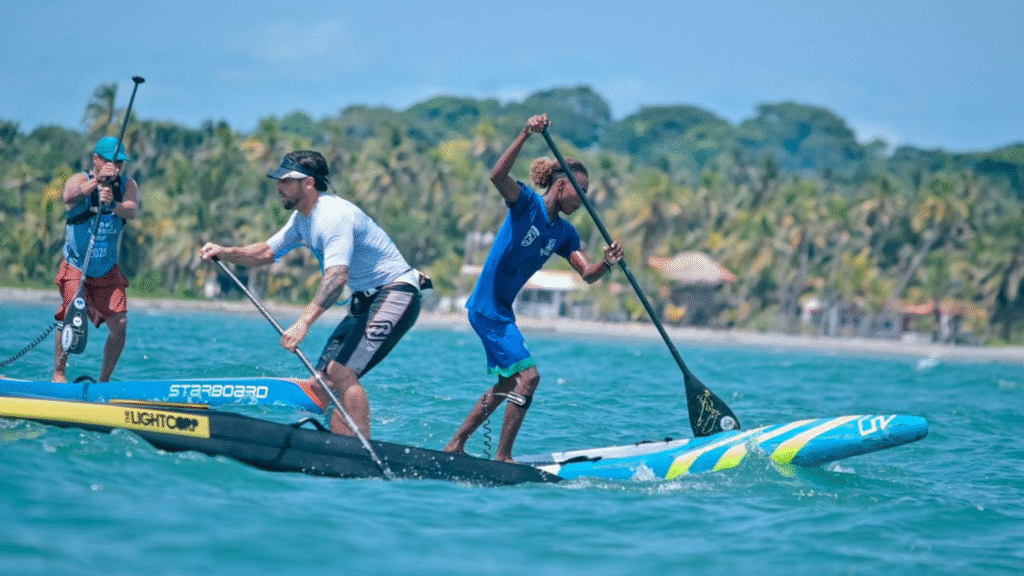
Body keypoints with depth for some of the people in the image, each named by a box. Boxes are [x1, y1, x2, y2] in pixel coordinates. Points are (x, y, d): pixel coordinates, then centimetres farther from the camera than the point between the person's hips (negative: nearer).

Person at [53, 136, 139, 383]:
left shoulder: (127, 185, -3)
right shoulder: (79, 180, -12)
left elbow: (132, 210, -24)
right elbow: (69, 197, -36)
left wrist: (113, 205, -47)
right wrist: (97, 180, -55)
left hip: (108, 271, 3)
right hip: (75, 267, -3)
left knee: (120, 325, -6)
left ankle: (104, 380, 11)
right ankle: (58, 374, -6)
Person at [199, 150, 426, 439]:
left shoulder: (333, 216, -24)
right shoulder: (303, 217, 9)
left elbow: (337, 275, -38)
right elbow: (267, 252, 17)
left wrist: (304, 322, -47)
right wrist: (225, 252, -2)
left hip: (396, 296, -11)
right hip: (367, 300, 11)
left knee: (343, 373, -23)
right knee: (323, 380, 4)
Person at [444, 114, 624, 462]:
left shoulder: (564, 233, 9)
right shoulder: (526, 203, -12)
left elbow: (587, 274, 1)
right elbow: (497, 176, -31)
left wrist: (606, 264, -22)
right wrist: (526, 135, -41)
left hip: (501, 309, 9)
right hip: (487, 306, -9)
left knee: (507, 383, 20)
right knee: (528, 375, -15)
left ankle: (456, 444, 31)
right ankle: (502, 457, -9)